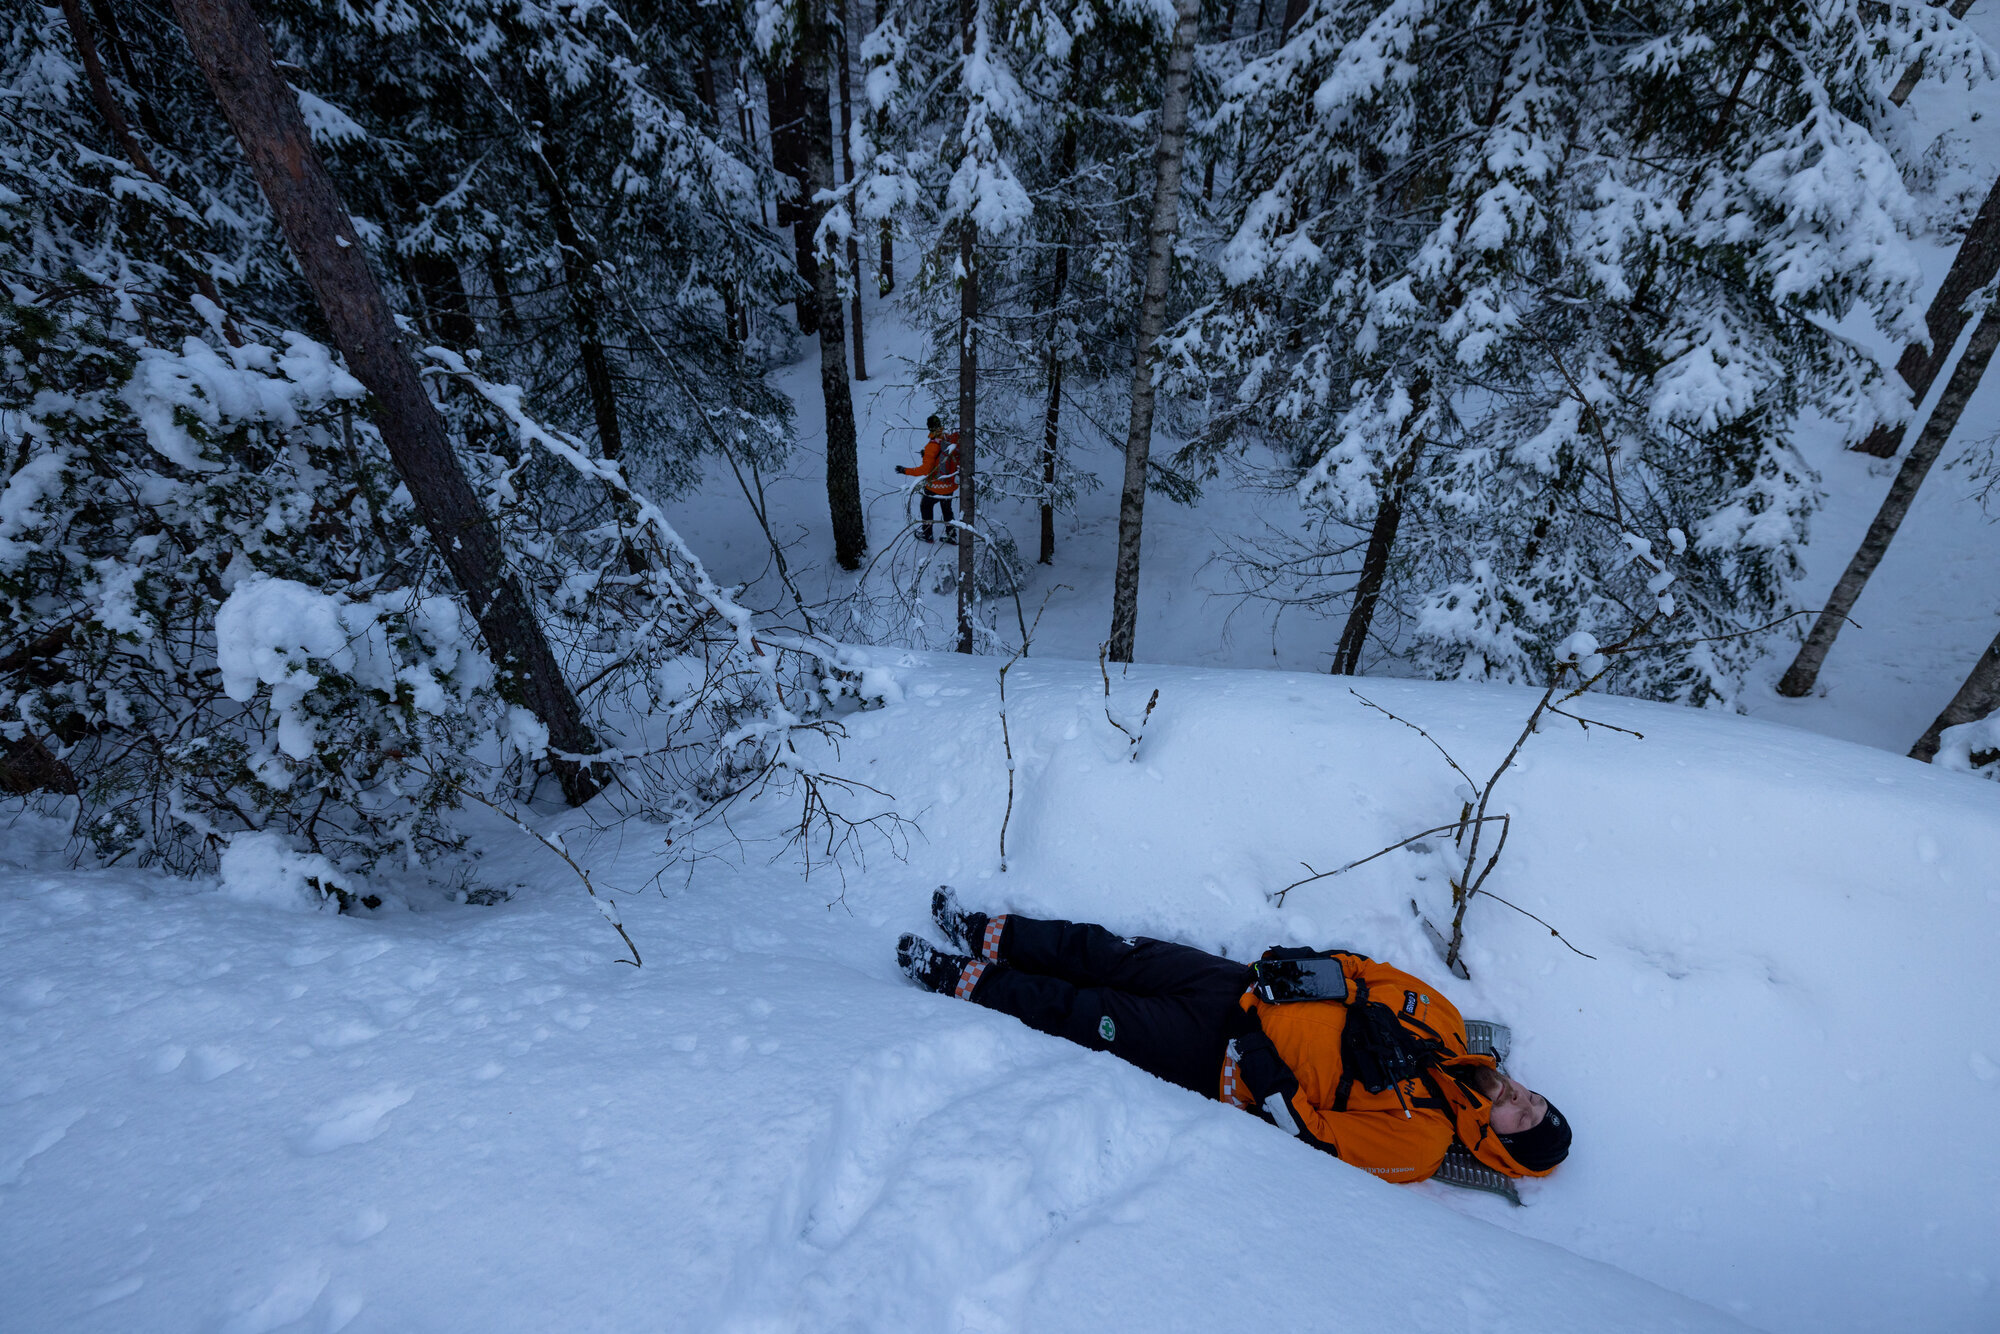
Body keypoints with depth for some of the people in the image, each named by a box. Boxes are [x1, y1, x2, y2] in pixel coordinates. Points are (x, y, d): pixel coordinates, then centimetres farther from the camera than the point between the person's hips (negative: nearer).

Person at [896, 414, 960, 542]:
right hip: (951, 487, 5)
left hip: (934, 488, -5)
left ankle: (927, 534, 33)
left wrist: (906, 471, -14)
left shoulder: (932, 446, -24)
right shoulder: (952, 440, -8)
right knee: (947, 509, 26)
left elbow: (925, 470, -25)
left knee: (926, 507, 21)